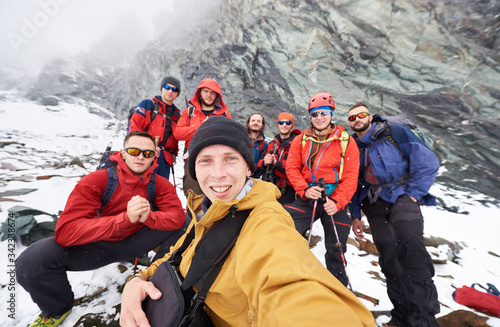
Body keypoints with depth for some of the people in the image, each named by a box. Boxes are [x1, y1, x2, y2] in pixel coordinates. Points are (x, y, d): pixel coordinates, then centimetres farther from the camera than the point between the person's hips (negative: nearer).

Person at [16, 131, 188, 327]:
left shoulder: (159, 183, -13)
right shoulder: (96, 180, -20)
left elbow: (177, 217, -21)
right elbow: (65, 231, -28)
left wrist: (148, 217, -40)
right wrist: (126, 218, -41)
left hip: (134, 242, 1)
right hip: (97, 244, -1)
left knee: (184, 225, -17)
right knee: (31, 261, -24)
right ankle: (58, 308, 10)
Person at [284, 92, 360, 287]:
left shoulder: (346, 141, -1)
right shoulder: (301, 140, 3)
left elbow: (350, 177, -4)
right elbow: (292, 168, 0)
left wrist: (337, 202, -17)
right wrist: (304, 189, -16)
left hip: (335, 201, 0)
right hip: (306, 198, 1)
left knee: (335, 250, 12)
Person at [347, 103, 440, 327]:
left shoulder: (394, 133, 1)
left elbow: (428, 161, -3)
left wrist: (414, 193, -8)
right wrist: (355, 215, 9)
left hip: (401, 197, -3)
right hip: (374, 205, 3)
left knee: (411, 248, -23)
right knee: (389, 258, 7)